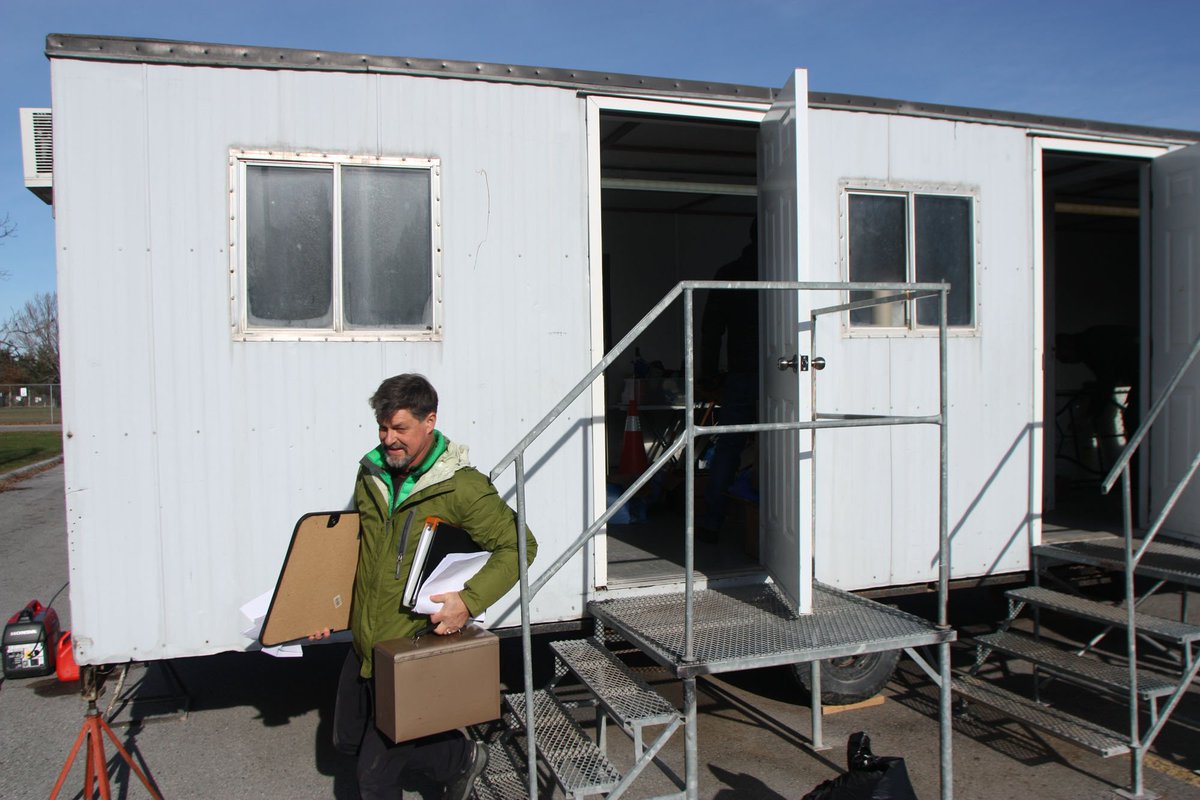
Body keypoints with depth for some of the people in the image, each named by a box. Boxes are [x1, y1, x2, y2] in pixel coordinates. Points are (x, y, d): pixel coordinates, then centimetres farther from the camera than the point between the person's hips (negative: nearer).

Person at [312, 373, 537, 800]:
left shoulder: (462, 487, -19)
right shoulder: (371, 474, 1)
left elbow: (518, 545, -15)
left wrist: (468, 600, -26)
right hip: (363, 644, 7)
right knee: (347, 740, 22)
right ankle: (460, 758, 35)